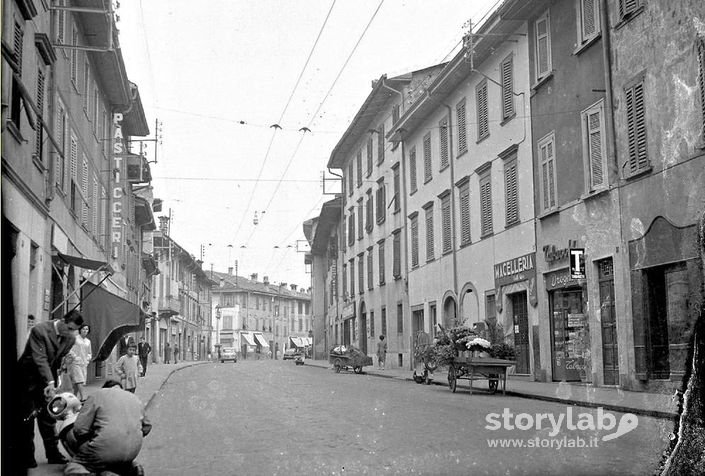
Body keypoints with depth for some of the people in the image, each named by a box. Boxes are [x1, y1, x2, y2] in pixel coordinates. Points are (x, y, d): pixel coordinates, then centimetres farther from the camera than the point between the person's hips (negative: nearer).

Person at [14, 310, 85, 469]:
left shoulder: (71, 339, -6)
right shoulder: (39, 330, -24)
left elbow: (57, 361, 4)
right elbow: (40, 359, -29)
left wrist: (52, 383, -1)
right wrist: (50, 382, -36)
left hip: (48, 379, 5)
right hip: (27, 378, -5)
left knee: (47, 416, 6)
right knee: (25, 418, -2)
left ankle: (53, 454, 12)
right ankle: (25, 457, 6)